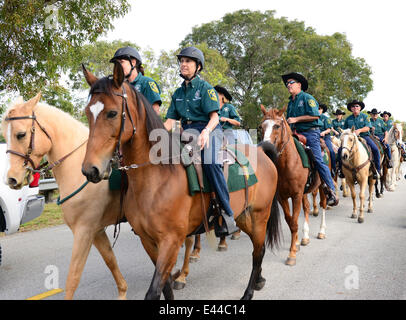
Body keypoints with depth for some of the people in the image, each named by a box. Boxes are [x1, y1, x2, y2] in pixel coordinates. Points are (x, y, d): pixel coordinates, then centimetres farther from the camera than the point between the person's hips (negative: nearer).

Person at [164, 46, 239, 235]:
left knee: (210, 162, -33)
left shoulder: (205, 88, 1)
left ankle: (227, 213, -29)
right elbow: (170, 121, 16)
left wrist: (206, 132, -29)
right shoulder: (178, 93, 19)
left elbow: (214, 117, -8)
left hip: (209, 130, -7)